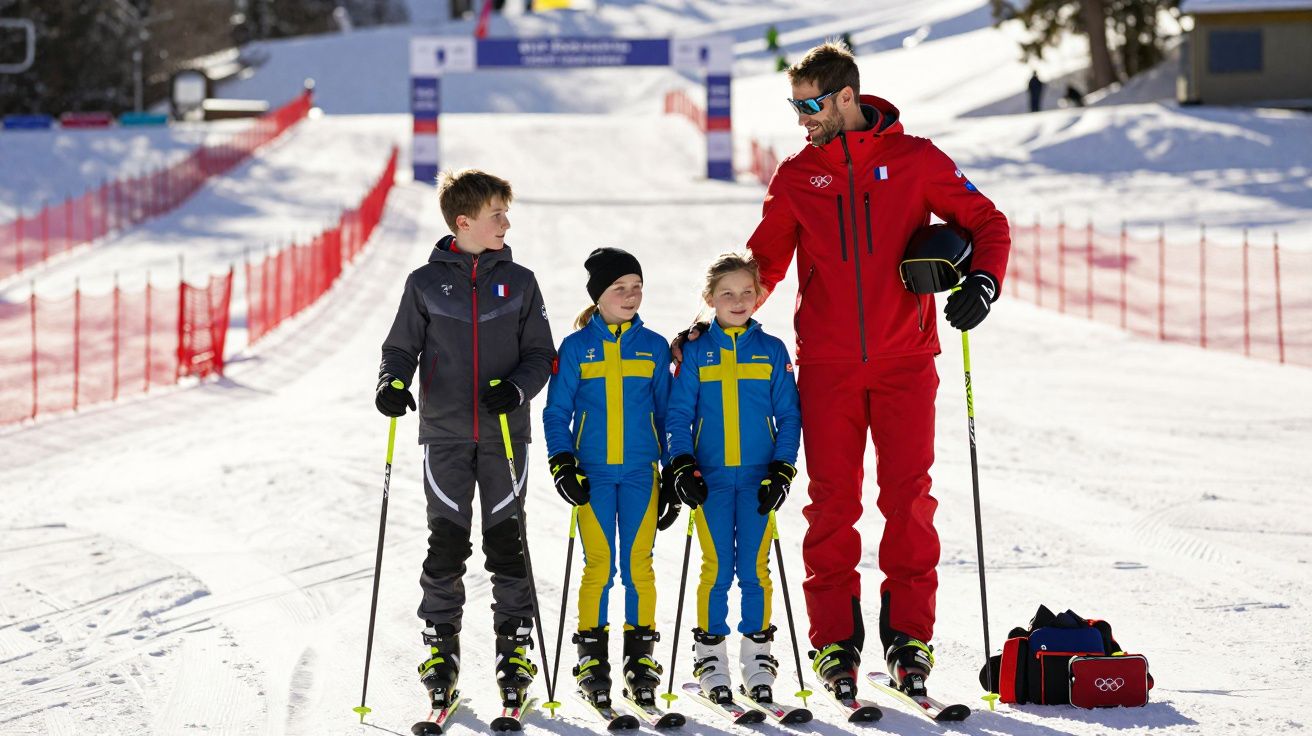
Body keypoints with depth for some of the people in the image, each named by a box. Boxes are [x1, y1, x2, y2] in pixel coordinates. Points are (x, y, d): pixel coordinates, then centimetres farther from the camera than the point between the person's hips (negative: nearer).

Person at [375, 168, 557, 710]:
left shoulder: (519, 282, 5)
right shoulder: (426, 283, 3)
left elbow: (541, 354, 6)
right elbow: (401, 348, 9)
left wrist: (516, 387, -13)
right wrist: (392, 383, -11)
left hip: (504, 434, 0)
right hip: (446, 435, 0)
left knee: (506, 544, 1)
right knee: (447, 545, 0)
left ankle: (514, 646, 11)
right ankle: (441, 647, 10)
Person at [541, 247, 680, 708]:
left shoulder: (653, 347, 6)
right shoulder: (575, 348, 2)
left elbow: (666, 414, 10)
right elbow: (556, 413, 5)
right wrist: (562, 464, -7)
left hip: (641, 473, 1)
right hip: (593, 474, -1)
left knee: (638, 565, 0)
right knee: (598, 566, -2)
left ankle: (641, 659, 8)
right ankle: (593, 661, 6)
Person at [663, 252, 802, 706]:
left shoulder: (772, 351, 5)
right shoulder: (695, 352, 4)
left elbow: (789, 416, 6)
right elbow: (677, 415, 4)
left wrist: (783, 469, -3)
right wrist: (682, 466, -7)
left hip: (759, 478, 0)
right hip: (711, 478, 0)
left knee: (754, 569, 0)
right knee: (717, 569, -2)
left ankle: (757, 659, 9)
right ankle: (711, 660, 7)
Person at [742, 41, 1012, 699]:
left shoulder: (914, 160, 2)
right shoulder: (795, 177, 9)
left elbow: (986, 223, 6)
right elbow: (764, 261, 14)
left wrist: (982, 282, -13)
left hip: (904, 360, -1)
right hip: (826, 366, 1)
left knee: (908, 497, -3)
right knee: (832, 502, 0)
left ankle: (908, 637, 5)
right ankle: (835, 643, 7)